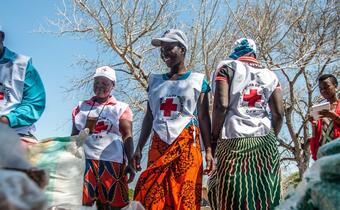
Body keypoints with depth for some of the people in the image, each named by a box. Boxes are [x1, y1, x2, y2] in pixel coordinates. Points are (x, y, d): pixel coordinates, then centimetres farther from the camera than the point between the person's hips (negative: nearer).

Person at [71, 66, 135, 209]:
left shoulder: (121, 108, 8)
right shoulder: (81, 107, 18)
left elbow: (127, 137, 3)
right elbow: (74, 136, 20)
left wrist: (130, 163, -7)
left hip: (112, 162, -2)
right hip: (84, 161, 3)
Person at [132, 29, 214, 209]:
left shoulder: (197, 80, 5)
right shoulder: (155, 81, 15)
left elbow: (203, 117, 2)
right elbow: (149, 117, 15)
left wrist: (208, 150, -5)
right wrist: (139, 148, 11)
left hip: (186, 145, -3)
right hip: (159, 145, 3)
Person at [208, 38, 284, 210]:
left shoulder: (227, 67, 4)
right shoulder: (270, 75, 15)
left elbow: (221, 105, -9)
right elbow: (279, 113, 7)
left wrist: (214, 138, -2)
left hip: (233, 140, -4)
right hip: (265, 142, 4)